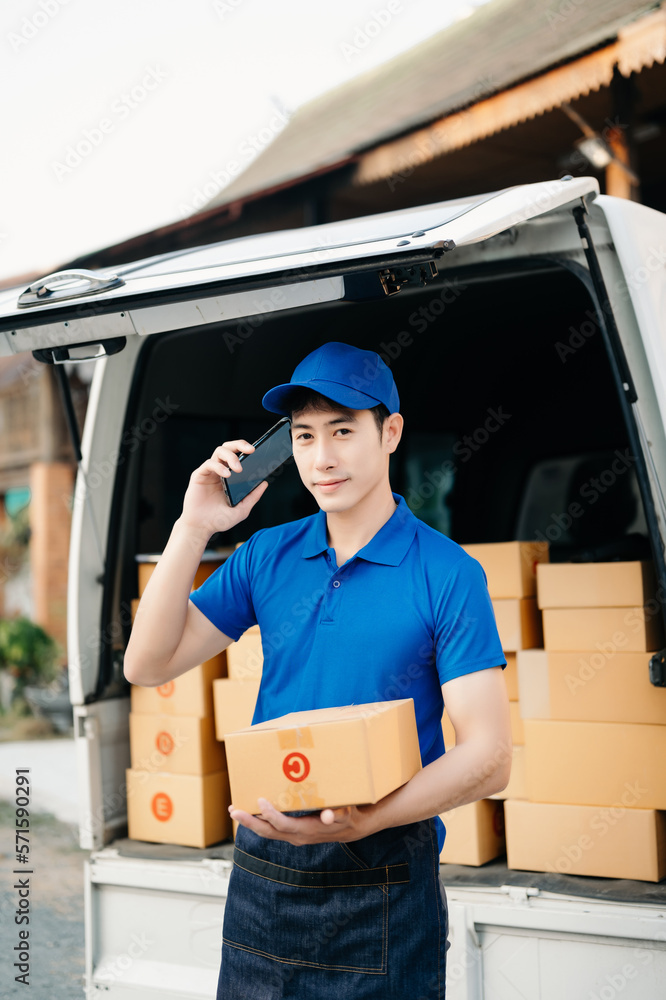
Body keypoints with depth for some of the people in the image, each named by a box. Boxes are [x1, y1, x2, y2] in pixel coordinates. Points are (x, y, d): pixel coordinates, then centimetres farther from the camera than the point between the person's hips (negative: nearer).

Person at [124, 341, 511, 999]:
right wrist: (193, 528, -8)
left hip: (383, 880, -4)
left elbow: (487, 757, -13)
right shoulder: (266, 556, 5)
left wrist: (364, 821, -27)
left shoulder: (448, 575, -9)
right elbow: (147, 664, 1)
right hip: (260, 872, 4)